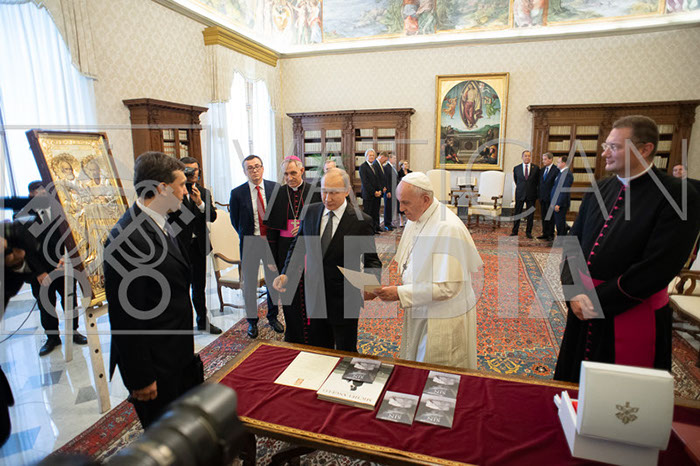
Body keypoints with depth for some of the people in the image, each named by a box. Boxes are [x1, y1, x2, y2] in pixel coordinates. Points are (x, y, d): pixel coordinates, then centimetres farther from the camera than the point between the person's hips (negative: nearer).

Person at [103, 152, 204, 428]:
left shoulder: (159, 223, 4)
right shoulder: (127, 239, -27)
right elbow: (125, 317, -24)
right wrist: (140, 378, -17)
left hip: (179, 352, 9)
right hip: (155, 364, -8)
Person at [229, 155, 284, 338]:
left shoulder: (275, 188, -3)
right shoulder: (237, 193, -6)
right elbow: (235, 221, 3)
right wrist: (247, 237, 2)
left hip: (272, 241, 1)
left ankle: (273, 317, 31)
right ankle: (252, 321, 27)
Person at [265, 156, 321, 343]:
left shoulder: (315, 192, -2)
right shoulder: (278, 194, 2)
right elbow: (272, 227, 4)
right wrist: (272, 257, 1)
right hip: (286, 249, 1)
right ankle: (294, 336, 26)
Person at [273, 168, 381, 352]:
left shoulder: (361, 220, -13)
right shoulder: (310, 212, -1)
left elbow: (372, 260, -8)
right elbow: (297, 246, 9)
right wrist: (286, 274, -4)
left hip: (344, 302, -4)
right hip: (315, 297, 4)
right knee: (318, 349, 20)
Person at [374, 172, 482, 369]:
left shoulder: (448, 229, -25)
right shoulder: (415, 219, 3)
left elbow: (448, 287, -27)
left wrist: (400, 293, -26)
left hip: (443, 320, -8)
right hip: (419, 312, 8)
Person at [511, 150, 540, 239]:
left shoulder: (536, 168, 2)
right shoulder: (516, 168, 2)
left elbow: (538, 181, 11)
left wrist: (535, 191, 10)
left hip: (531, 194, 0)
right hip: (520, 194, 0)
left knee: (530, 214, 6)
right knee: (517, 214, 4)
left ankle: (528, 232, 16)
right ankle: (514, 231, 12)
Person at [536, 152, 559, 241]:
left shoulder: (556, 170, -11)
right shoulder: (542, 170, 12)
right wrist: (539, 194, 10)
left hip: (550, 197, -7)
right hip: (542, 197, 7)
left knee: (550, 217, 1)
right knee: (543, 216, 12)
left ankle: (551, 235, 10)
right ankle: (545, 233, 22)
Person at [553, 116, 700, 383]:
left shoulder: (678, 197, -12)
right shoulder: (599, 190, 6)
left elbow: (658, 267, -18)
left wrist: (598, 300, -16)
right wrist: (574, 292, -9)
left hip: (632, 313, -5)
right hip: (585, 306, 5)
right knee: (577, 386, 19)